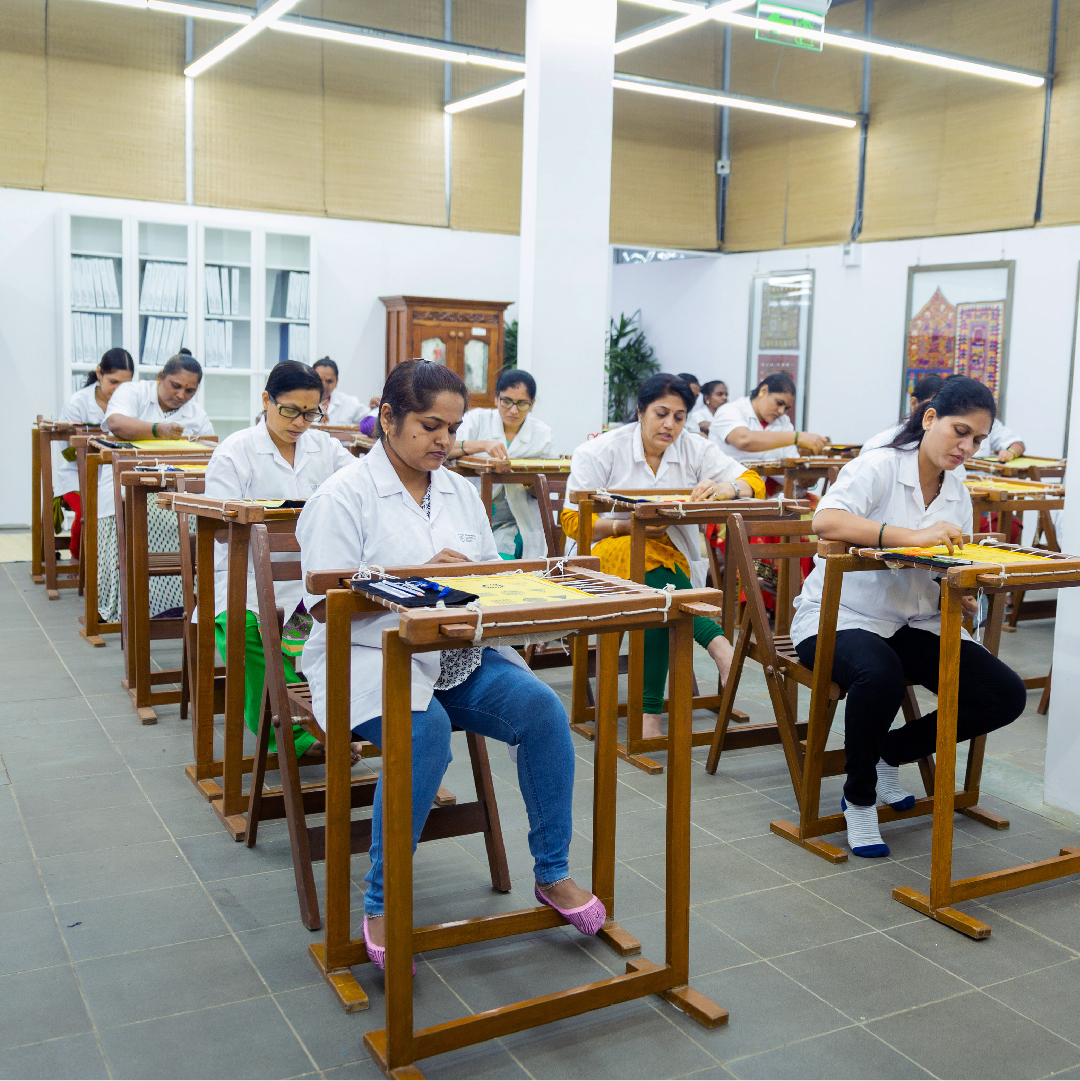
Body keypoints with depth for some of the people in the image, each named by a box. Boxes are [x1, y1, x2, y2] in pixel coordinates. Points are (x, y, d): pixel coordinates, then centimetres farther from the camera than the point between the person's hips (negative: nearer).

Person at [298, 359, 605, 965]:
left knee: (543, 707, -19)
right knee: (426, 730, -35)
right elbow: (328, 603, -12)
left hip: (457, 657, 6)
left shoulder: (461, 491, 15)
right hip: (372, 655, -5)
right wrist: (420, 578, -20)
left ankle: (553, 873, -1)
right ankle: (381, 905, -18)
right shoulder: (346, 495, -5)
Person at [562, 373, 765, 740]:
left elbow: (754, 483, 2)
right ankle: (717, 641, -45)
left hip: (676, 561, 3)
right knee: (647, 557, -39)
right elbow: (572, 521, -5)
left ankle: (650, 709, -37)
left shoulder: (695, 450, 8)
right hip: (609, 554, -2)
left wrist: (726, 489, -23)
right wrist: (628, 526, -21)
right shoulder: (600, 452, 0)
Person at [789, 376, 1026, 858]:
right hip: (840, 617, -7)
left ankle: (889, 755, 9)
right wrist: (914, 537, -36)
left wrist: (961, 598, -11)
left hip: (913, 623, 7)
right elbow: (826, 521, -30)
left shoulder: (958, 495, 11)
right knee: (880, 673, -39)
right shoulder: (878, 467, -10)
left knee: (1007, 695, -11)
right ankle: (859, 799, -11)